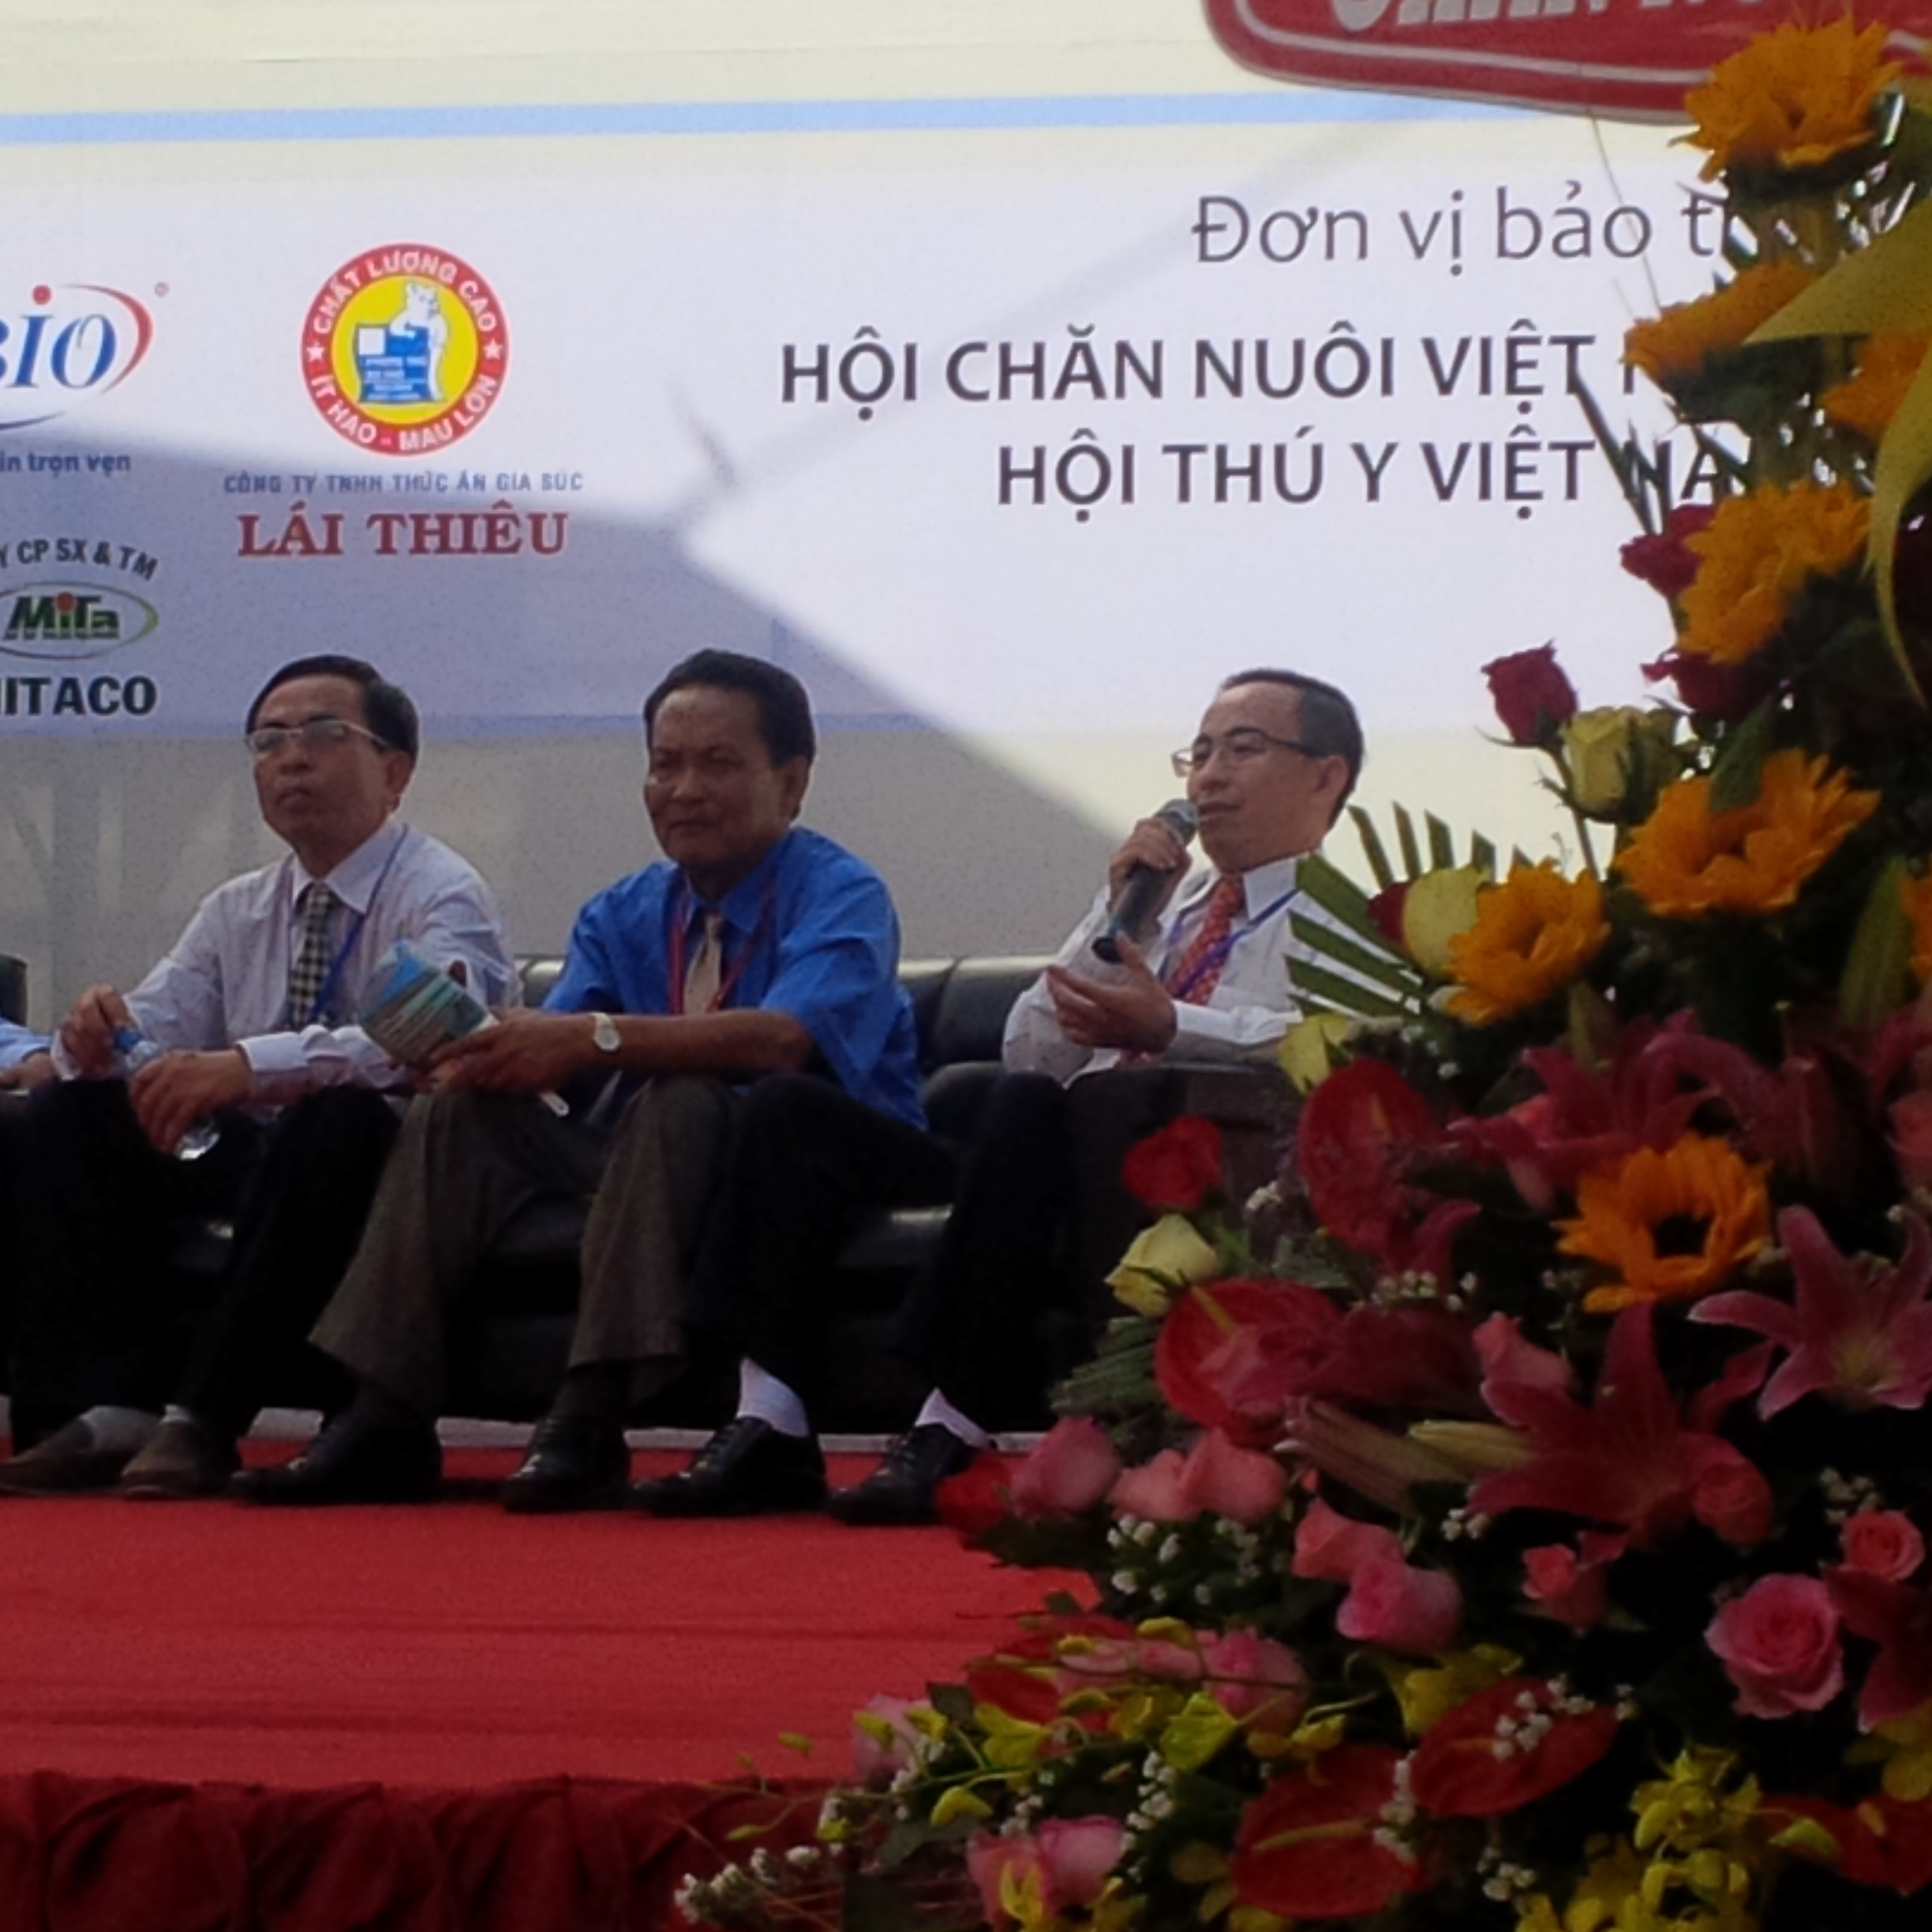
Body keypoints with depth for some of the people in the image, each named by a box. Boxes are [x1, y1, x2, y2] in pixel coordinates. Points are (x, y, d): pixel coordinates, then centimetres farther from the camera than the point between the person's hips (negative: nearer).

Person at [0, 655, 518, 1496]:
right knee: (70, 1112, -11)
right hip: (248, 1165, 6)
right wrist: (99, 1033, -20)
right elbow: (154, 1032, 6)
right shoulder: (235, 912, 14)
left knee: (341, 1118, -38)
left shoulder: (442, 896, -8)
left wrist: (248, 1065, -40)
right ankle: (106, 1408, -21)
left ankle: (203, 1420, -36)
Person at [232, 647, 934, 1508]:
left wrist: (597, 1039, -36)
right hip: (651, 1168, 6)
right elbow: (551, 1050, -1)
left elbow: (784, 1039, -27)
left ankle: (591, 1422, -40)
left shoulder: (840, 895, -7)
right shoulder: (623, 915, 14)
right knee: (459, 1114, -10)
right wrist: (478, 1042, -25)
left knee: (679, 1104, -34)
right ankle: (383, 1421, -18)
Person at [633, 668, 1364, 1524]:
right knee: (797, 1112, -7)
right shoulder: (1167, 901, 30)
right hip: (1078, 1169, 7)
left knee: (1030, 1109, -37)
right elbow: (1030, 1052, 19)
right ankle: (766, 1426, -22)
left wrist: (1170, 1026, -25)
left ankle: (949, 1430, -37)